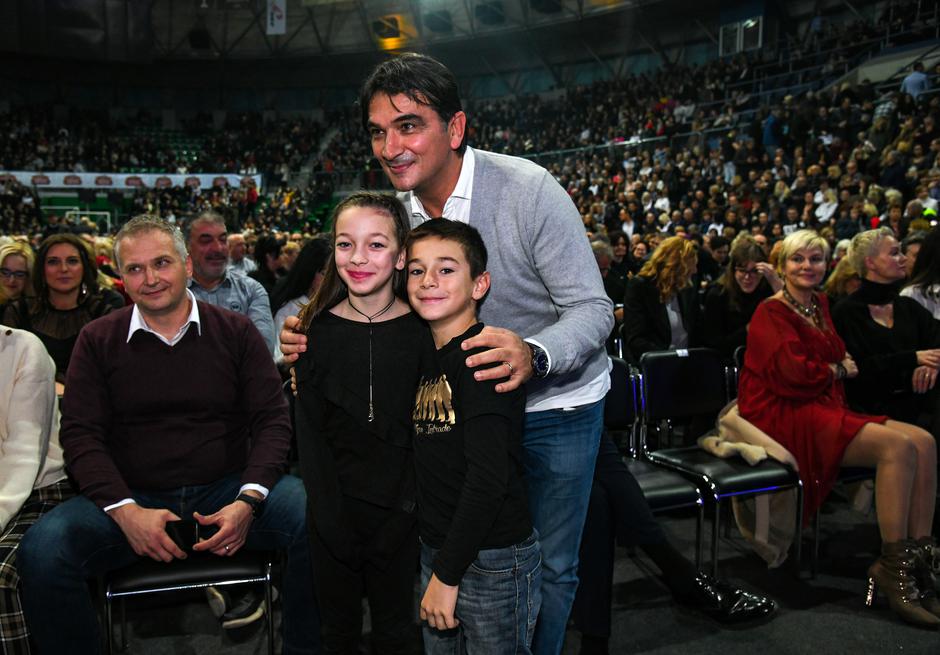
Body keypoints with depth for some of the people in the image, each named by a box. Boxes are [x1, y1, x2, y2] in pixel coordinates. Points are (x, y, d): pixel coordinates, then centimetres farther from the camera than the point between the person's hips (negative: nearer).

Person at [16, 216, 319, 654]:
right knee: (42, 548, -28)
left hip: (227, 491, 0)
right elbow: (80, 434, 1)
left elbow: (272, 419, 0)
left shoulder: (236, 332, 5)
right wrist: (126, 511, -16)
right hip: (131, 498, 1)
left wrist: (249, 501, -16)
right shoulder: (97, 340, 7)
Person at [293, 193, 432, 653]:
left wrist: (402, 516, -11)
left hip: (400, 510, 0)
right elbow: (309, 431, -5)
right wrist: (333, 521, -11)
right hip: (334, 509, 1)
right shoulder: (317, 331, -5)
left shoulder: (422, 331, -7)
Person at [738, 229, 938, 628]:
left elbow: (841, 357, 23)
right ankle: (893, 569, -16)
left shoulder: (820, 305, 19)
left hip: (825, 408, 8)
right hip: (784, 417, -8)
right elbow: (794, 375, -16)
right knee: (897, 445, -25)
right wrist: (838, 369, 0)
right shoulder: (772, 313, -7)